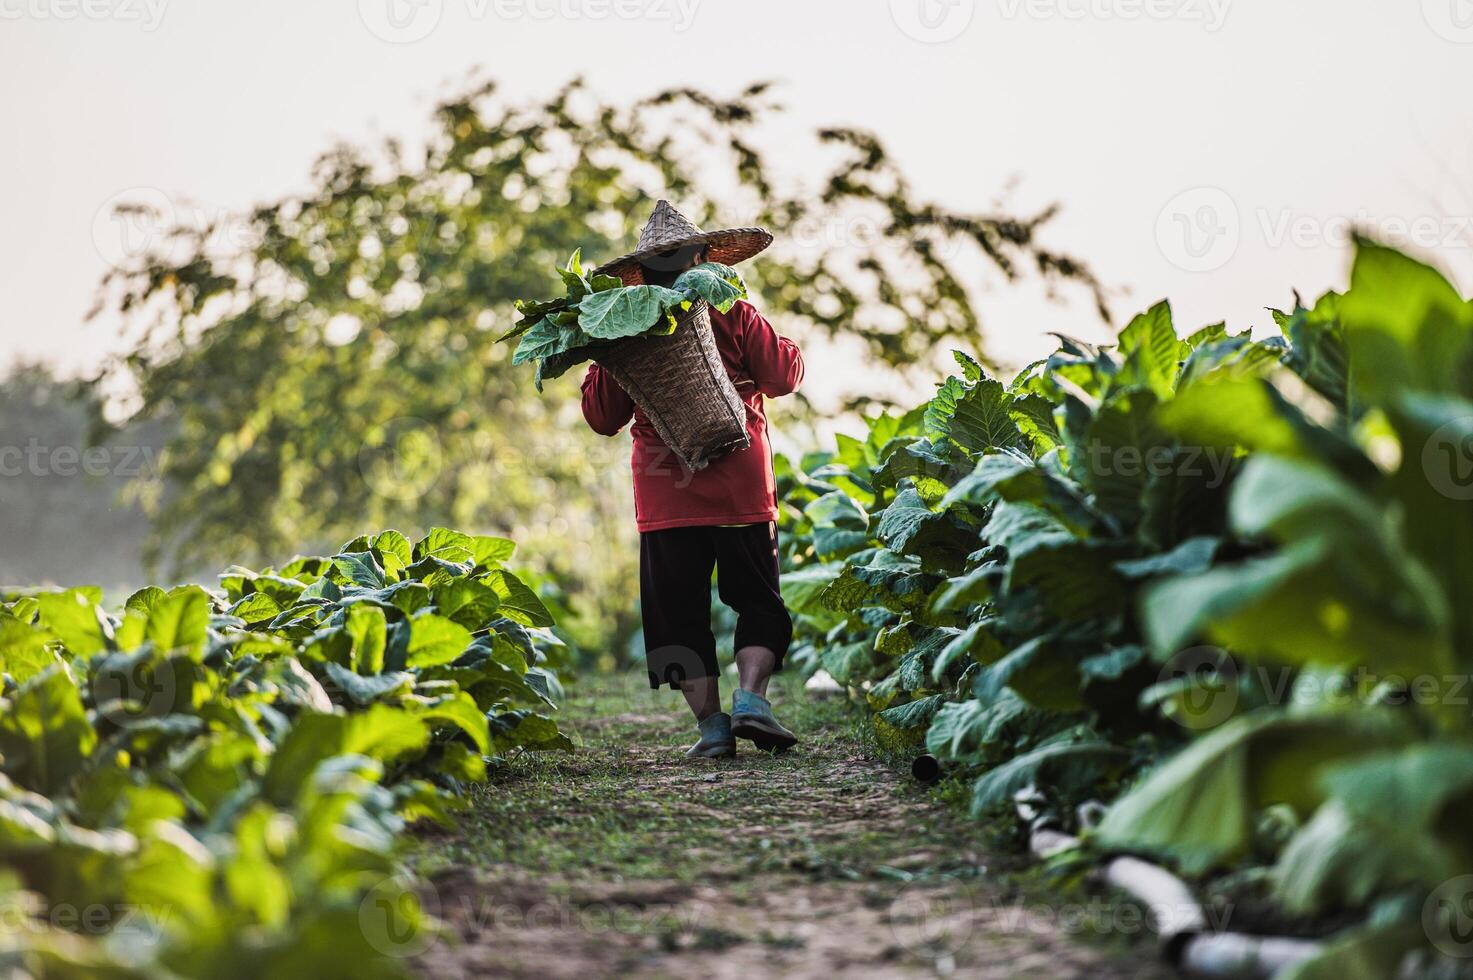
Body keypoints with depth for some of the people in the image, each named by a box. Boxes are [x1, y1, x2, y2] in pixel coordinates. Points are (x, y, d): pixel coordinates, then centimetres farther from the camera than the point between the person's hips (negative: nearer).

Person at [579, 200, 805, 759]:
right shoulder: (734, 317, -2)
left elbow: (603, 418, 6)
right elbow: (784, 377, -1)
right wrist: (783, 349, 14)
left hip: (665, 498, 0)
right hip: (741, 491, 0)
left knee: (679, 612, 8)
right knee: (758, 601, 11)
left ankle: (710, 722, 3)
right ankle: (750, 698, -7)